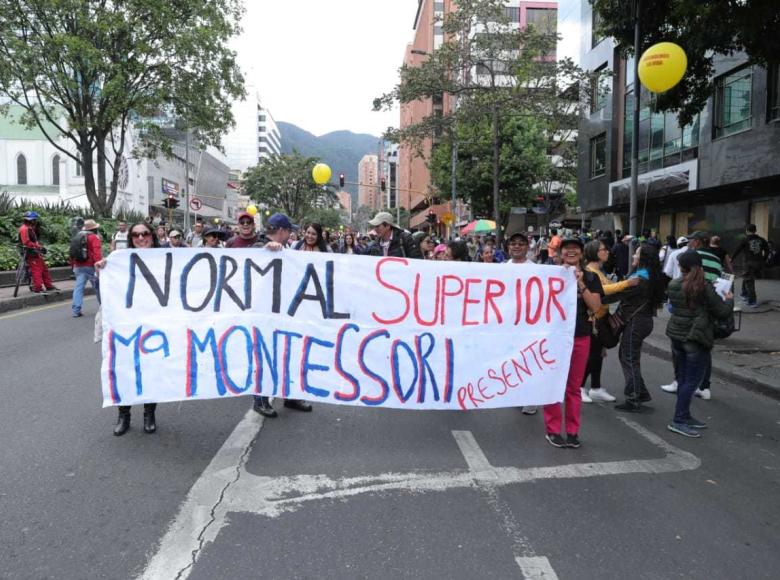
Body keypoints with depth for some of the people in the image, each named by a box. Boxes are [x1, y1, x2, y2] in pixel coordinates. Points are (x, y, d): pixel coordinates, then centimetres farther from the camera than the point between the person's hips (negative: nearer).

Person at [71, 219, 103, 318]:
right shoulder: (94, 238, -6)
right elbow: (97, 253, -19)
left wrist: (73, 265, 25)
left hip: (78, 266, 5)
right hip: (90, 266, -5)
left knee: (78, 287, -1)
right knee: (98, 287, 9)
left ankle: (76, 310, -9)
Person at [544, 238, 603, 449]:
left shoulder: (591, 277, 5)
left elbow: (595, 307, -5)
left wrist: (580, 284, -15)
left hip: (581, 337, 2)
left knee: (574, 386, 9)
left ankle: (572, 431, 19)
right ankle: (552, 430, 13)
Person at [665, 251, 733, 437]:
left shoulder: (672, 285, 2)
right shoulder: (704, 288, -15)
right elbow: (722, 311, -11)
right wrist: (729, 300, 11)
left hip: (676, 335, 6)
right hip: (696, 339, -6)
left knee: (684, 378, 17)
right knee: (692, 380, 0)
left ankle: (684, 416, 25)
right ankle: (679, 421, 1)